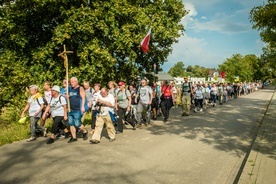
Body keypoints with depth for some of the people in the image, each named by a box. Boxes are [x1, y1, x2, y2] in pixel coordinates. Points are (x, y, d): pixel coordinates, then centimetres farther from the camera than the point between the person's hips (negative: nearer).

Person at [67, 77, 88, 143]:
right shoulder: (70, 89, 17)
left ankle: (85, 132, 17)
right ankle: (74, 137, 15)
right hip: (71, 109, 7)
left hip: (78, 110, -7)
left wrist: (82, 106, -20)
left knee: (77, 123, -9)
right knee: (71, 123, 5)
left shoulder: (80, 88, -4)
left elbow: (83, 98, -12)